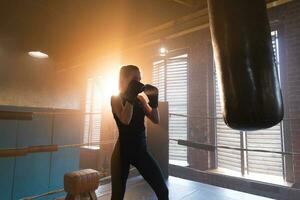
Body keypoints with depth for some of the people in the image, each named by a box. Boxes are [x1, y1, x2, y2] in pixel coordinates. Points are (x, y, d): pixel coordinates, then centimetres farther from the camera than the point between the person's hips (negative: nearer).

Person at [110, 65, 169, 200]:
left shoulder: (140, 98, 9)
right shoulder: (116, 98, -4)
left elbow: (156, 120, 6)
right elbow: (125, 120, -22)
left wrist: (154, 101, -5)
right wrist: (130, 96, -19)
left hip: (141, 149, 5)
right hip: (123, 150, -4)